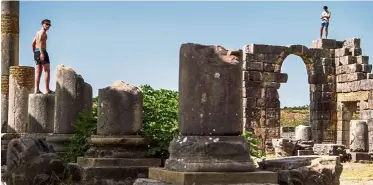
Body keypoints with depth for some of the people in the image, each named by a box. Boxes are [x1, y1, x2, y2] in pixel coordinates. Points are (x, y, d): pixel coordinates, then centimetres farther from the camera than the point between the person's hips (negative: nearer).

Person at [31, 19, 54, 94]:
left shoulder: (38, 32, 24)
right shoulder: (43, 32, -5)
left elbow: (33, 43, 25)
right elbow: (40, 42, -19)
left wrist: (35, 54, 23)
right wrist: (41, 53, -27)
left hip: (36, 52, 9)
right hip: (41, 51, -9)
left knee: (38, 72, 6)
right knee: (47, 71, -9)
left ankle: (37, 90, 2)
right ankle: (47, 89, -16)